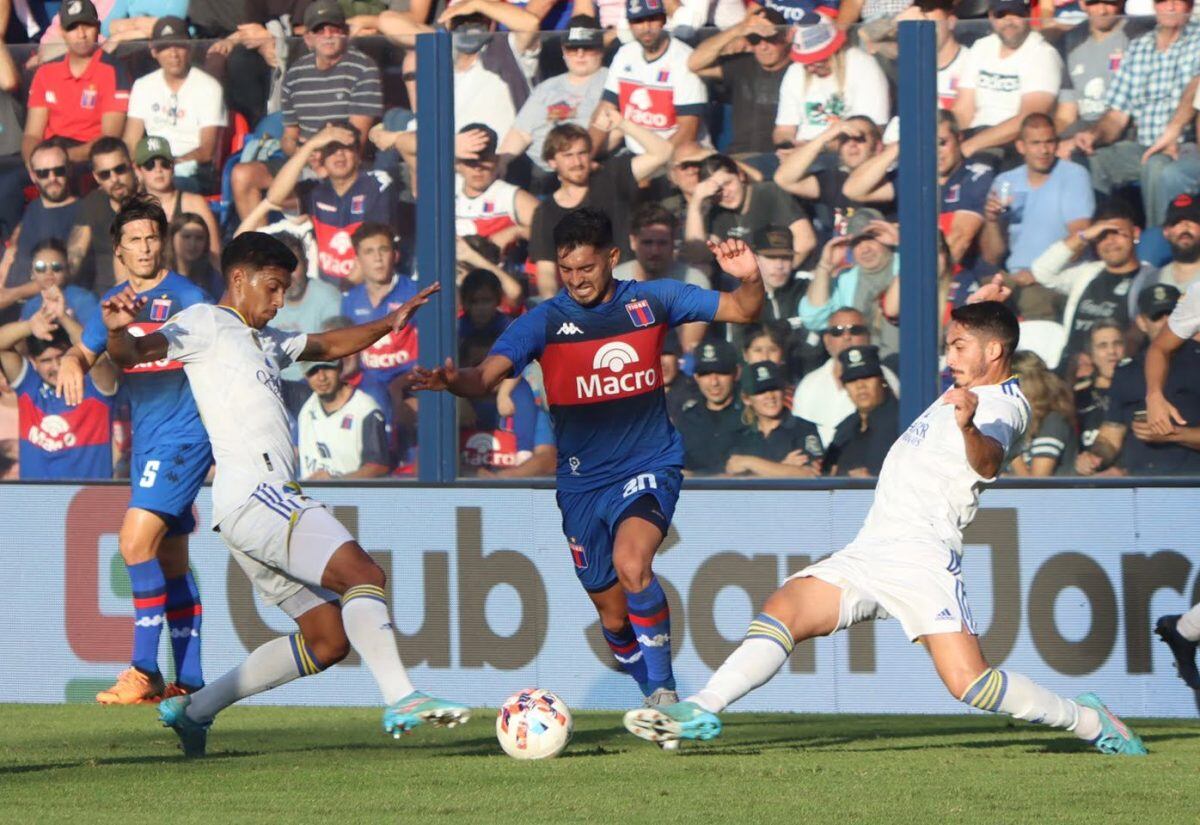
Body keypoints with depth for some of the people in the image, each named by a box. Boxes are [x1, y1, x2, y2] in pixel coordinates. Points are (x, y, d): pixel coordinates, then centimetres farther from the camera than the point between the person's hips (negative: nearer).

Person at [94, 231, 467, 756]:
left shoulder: (265, 340, 29)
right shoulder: (206, 324, 3)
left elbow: (329, 347, 42)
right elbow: (131, 355, -11)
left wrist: (387, 325, 25)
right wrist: (118, 332, -34)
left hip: (269, 502, 10)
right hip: (252, 493, -10)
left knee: (328, 640, 8)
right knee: (362, 573, -23)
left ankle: (194, 710, 12)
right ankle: (400, 701, -35)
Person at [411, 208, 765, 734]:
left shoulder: (651, 301, -3)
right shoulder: (545, 320, -7)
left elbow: (743, 312, 2)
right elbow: (487, 375, -20)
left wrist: (749, 280, -20)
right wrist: (455, 382, -42)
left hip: (649, 466, -2)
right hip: (583, 482, 2)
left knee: (630, 563, -30)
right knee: (614, 618, 8)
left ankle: (664, 690, -19)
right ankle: (655, 700, 32)